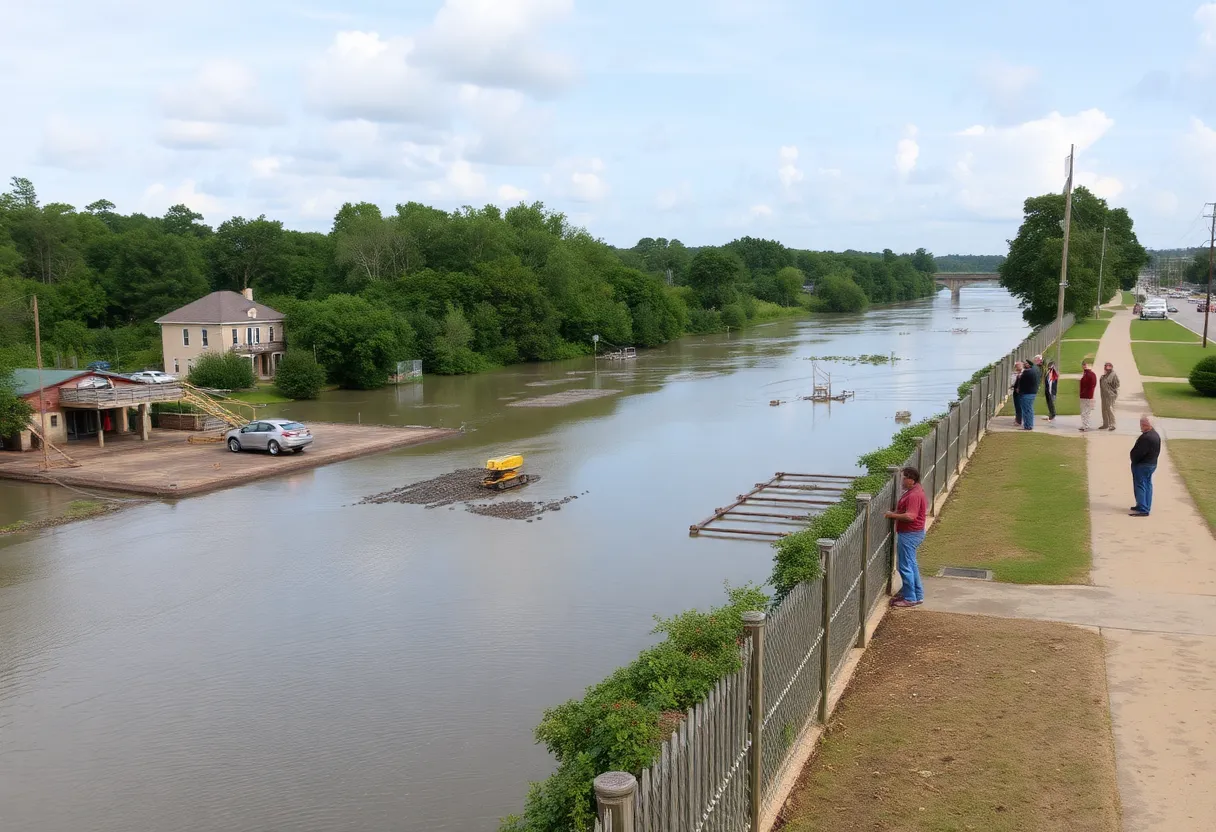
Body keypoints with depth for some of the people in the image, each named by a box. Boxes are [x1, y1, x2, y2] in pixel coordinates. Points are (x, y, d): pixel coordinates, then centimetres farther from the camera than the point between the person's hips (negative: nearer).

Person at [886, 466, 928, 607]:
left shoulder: (914, 495, -23)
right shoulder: (916, 491, 11)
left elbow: (910, 516, -31)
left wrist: (892, 515, -19)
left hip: (910, 534, -11)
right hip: (912, 533, 11)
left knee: (905, 566, -4)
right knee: (911, 565, 19)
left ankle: (910, 599, 3)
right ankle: (917, 595, 27)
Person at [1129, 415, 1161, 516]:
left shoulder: (1146, 438, -26)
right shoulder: (1156, 435, 7)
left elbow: (1137, 452, -24)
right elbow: (1157, 451, 14)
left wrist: (1134, 461, -7)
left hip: (1142, 466, -10)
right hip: (1152, 464, 10)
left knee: (1140, 486, -4)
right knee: (1148, 486, 17)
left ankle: (1142, 509, -3)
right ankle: (1147, 507, 26)